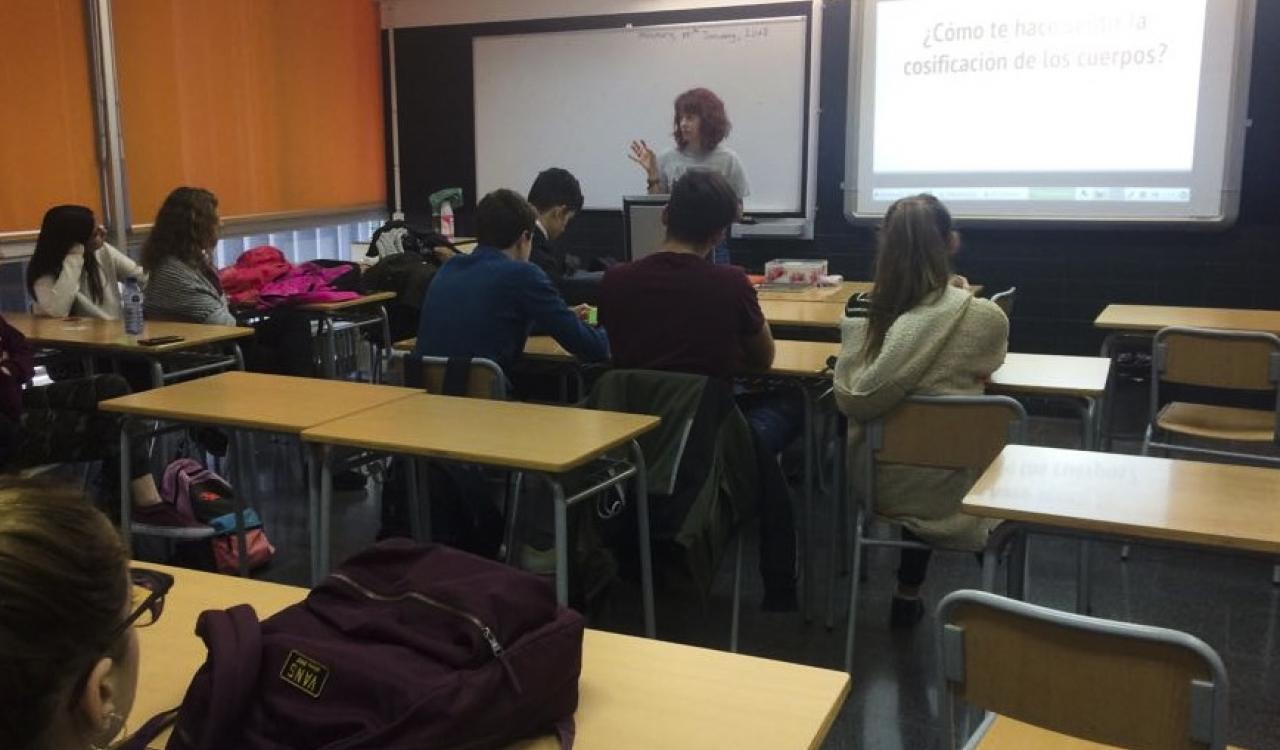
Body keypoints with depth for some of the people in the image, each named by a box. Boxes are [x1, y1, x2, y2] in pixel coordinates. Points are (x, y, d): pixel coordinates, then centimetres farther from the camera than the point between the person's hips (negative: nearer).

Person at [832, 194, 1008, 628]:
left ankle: (909, 595, 38)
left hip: (879, 488, 2)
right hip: (950, 496, -2)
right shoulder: (986, 319, -15)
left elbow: (850, 401, -1)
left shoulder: (862, 325, -12)